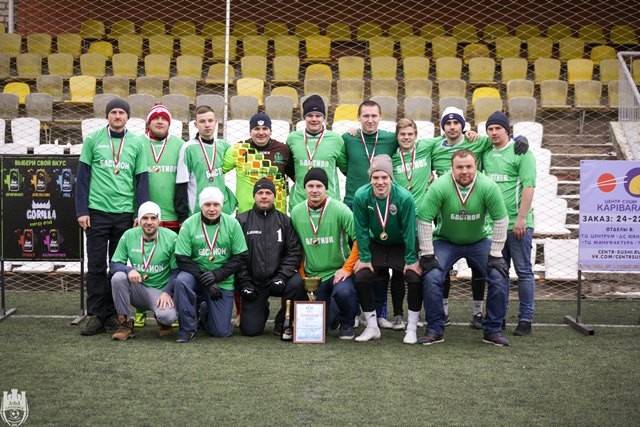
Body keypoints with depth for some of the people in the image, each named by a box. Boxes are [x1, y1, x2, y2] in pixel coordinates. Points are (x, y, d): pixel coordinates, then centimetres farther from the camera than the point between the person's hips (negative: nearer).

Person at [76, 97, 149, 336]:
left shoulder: (137, 143, 5)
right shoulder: (93, 140, 3)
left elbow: (142, 180, 5)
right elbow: (82, 177, 3)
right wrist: (81, 211, -3)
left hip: (125, 213, 1)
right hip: (97, 211, -1)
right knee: (96, 265, 1)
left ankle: (112, 314, 15)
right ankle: (96, 315, 7)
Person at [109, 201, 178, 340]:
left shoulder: (171, 238, -9)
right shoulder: (129, 235, -3)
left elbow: (177, 270, -6)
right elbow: (114, 264, -1)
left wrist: (167, 292, -20)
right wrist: (129, 270, -23)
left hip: (160, 291, -2)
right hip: (137, 289, 3)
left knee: (168, 317, -32)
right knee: (118, 277, -27)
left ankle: (163, 320, 10)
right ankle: (125, 323, -10)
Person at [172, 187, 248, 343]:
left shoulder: (232, 224, -5)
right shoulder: (189, 224, -8)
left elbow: (240, 257, -4)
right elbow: (182, 260, -9)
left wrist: (217, 275, -17)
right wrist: (205, 282, -18)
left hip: (223, 282, 1)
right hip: (196, 276, -1)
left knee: (222, 331, -4)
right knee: (182, 280, -35)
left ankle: (205, 312, 32)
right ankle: (188, 328, -14)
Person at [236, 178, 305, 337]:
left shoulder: (284, 221, 8)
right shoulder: (242, 221, 5)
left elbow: (294, 251, 0)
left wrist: (282, 276, -13)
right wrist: (244, 282, -7)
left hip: (276, 280, 0)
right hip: (253, 282, 0)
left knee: (296, 283, -34)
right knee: (250, 330, -9)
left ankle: (283, 322, -6)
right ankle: (262, 308, 28)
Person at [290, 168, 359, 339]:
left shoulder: (340, 210, -11)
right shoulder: (296, 212, 1)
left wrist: (347, 268, -15)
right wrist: (302, 276, 7)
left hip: (338, 272, -4)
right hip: (312, 277, 4)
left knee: (342, 292, -36)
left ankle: (347, 324, -3)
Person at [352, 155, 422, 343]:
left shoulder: (404, 197, -26)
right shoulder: (361, 196, -21)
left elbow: (409, 231, -18)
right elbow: (361, 230, -11)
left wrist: (411, 260, -15)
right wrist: (364, 258, -10)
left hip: (401, 246, -2)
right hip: (376, 245, 2)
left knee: (415, 278, -21)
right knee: (360, 277, -13)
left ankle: (411, 329, -3)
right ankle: (372, 327, 5)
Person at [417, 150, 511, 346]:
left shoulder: (488, 187, -21)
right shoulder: (440, 187, -24)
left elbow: (501, 220, -14)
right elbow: (424, 220, -20)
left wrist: (495, 254, -14)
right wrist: (427, 254, -19)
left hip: (478, 241, 1)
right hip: (445, 241, -1)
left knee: (500, 276, -14)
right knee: (431, 277, -21)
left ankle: (493, 330, 3)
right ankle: (435, 330, -4)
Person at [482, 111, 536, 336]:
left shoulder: (521, 152, -4)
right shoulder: (485, 153, 11)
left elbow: (529, 187, -10)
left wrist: (521, 219, -16)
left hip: (517, 224, -5)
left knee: (523, 271, 1)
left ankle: (525, 319, 7)